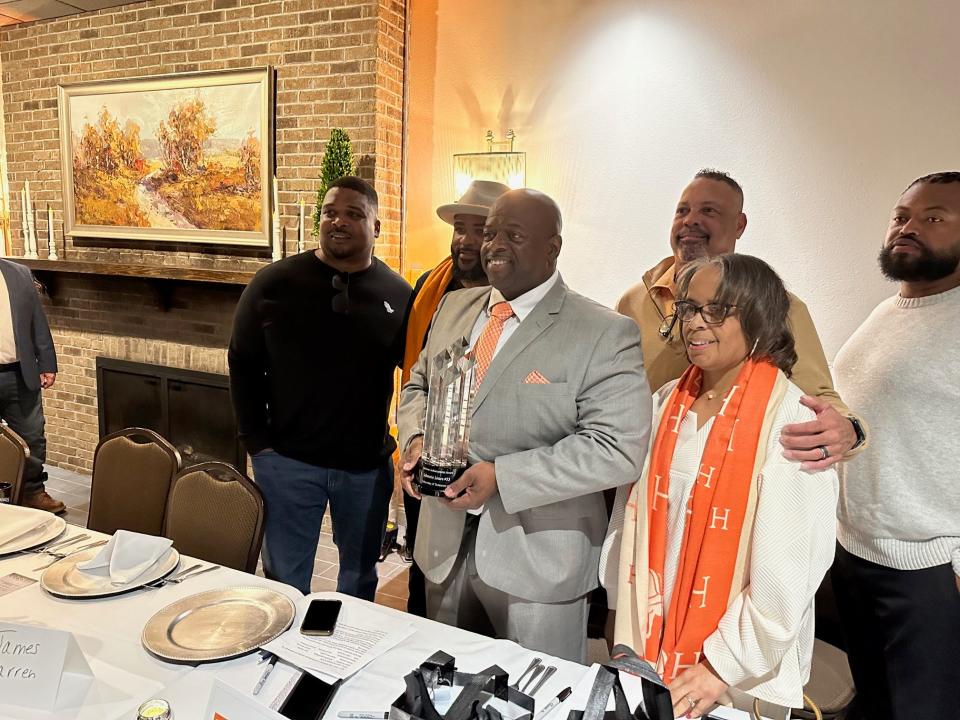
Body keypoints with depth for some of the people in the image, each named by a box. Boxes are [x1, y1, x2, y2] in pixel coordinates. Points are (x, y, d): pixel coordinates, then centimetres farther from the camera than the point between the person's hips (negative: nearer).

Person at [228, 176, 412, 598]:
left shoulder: (398, 295, -3)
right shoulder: (274, 284, -5)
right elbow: (243, 364, 1)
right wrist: (256, 441, -3)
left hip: (368, 465, 2)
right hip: (287, 460, -1)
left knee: (361, 577, 20)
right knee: (285, 580, 13)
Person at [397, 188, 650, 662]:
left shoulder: (605, 334, -13)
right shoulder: (454, 308, 7)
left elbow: (617, 450, -20)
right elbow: (419, 387, 16)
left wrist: (502, 476, -24)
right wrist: (416, 439, -6)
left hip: (537, 557, -5)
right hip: (445, 542, 6)